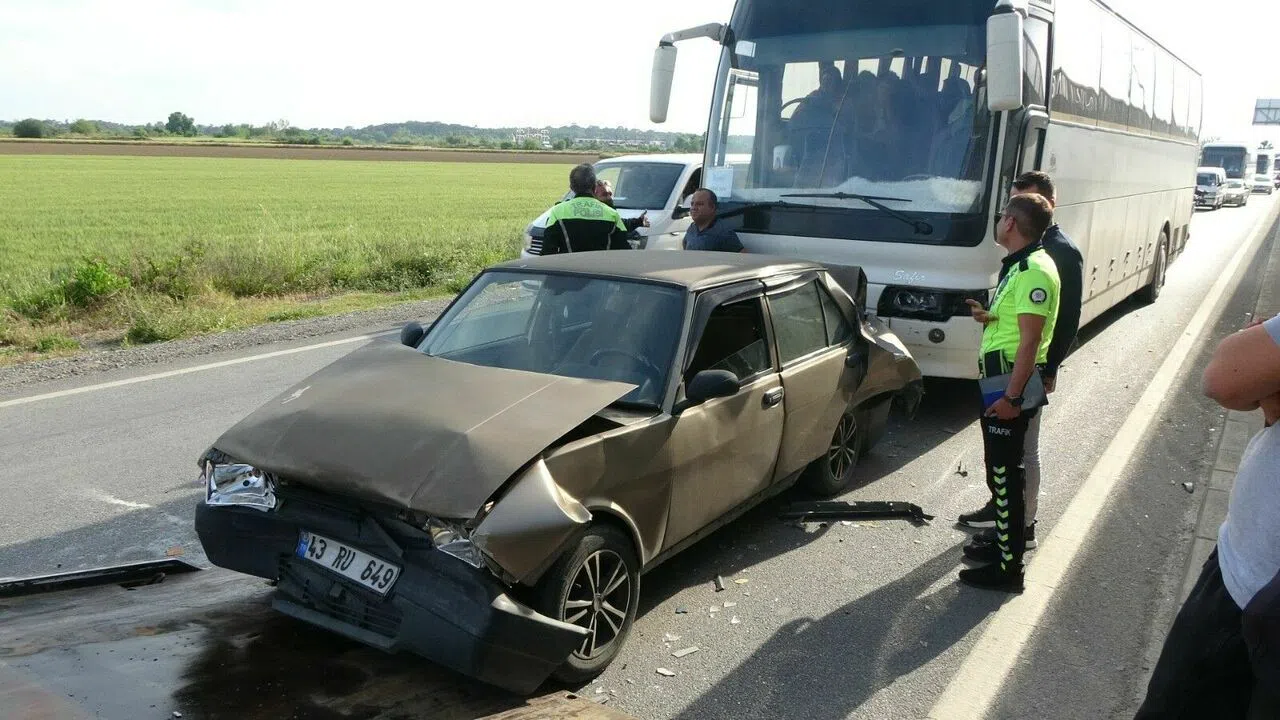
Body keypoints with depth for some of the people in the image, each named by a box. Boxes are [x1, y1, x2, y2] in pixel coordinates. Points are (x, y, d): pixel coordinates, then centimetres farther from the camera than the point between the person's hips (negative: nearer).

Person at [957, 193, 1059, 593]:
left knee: (1005, 474, -5)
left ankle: (1008, 568, 2)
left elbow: (1029, 340, -23)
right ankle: (1006, 535, 35)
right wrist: (989, 317, 8)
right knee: (1003, 471, 20)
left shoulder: (1034, 270, -17)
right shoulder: (1019, 265, 15)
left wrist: (1012, 397, -25)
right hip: (1000, 380, 10)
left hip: (1011, 384, -10)